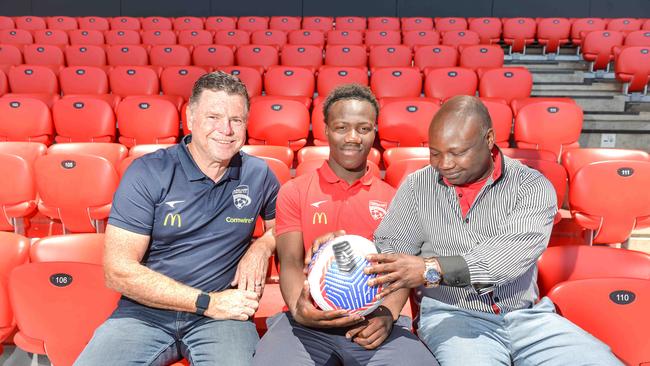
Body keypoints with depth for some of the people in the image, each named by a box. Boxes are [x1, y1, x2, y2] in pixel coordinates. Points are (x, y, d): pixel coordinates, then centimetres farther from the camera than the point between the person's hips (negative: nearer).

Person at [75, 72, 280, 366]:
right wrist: (208, 302, -13)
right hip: (146, 311, 0)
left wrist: (263, 246, -5)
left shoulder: (258, 175, 2)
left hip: (223, 312, 1)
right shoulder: (147, 173, -6)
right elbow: (118, 271, -11)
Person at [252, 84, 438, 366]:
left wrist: (388, 314, -14)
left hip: (374, 322, 1)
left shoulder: (392, 198, 14)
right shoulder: (293, 192, 9)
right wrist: (299, 309, -21)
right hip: (310, 322, 0)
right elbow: (291, 263, 0)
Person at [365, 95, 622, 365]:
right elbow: (390, 247, -1)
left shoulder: (532, 186, -2)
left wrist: (433, 269, -29)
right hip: (451, 315, -1)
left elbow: (513, 253, -18)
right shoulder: (416, 187, 4)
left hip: (527, 316, 2)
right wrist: (382, 312, -20)